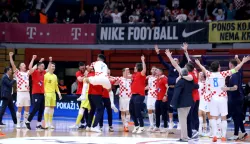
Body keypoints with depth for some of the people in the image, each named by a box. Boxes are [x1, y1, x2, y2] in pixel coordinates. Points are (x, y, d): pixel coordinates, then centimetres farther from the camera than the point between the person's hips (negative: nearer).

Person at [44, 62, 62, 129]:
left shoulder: (55, 76, 15)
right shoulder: (46, 75, -5)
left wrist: (58, 92, 11)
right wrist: (44, 93, -17)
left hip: (53, 93, 6)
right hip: (47, 93, -6)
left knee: (52, 108, 7)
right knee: (47, 107, -9)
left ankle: (50, 123, 13)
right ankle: (46, 123, -8)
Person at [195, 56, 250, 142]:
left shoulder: (209, 74, 0)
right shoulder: (223, 74, -6)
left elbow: (204, 69, 19)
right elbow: (235, 69, -4)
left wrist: (198, 64, 39)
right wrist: (243, 61, 6)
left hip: (213, 98, 2)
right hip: (222, 98, -2)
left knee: (214, 118, 4)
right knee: (223, 118, 3)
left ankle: (214, 136, -4)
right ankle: (223, 136, 1)